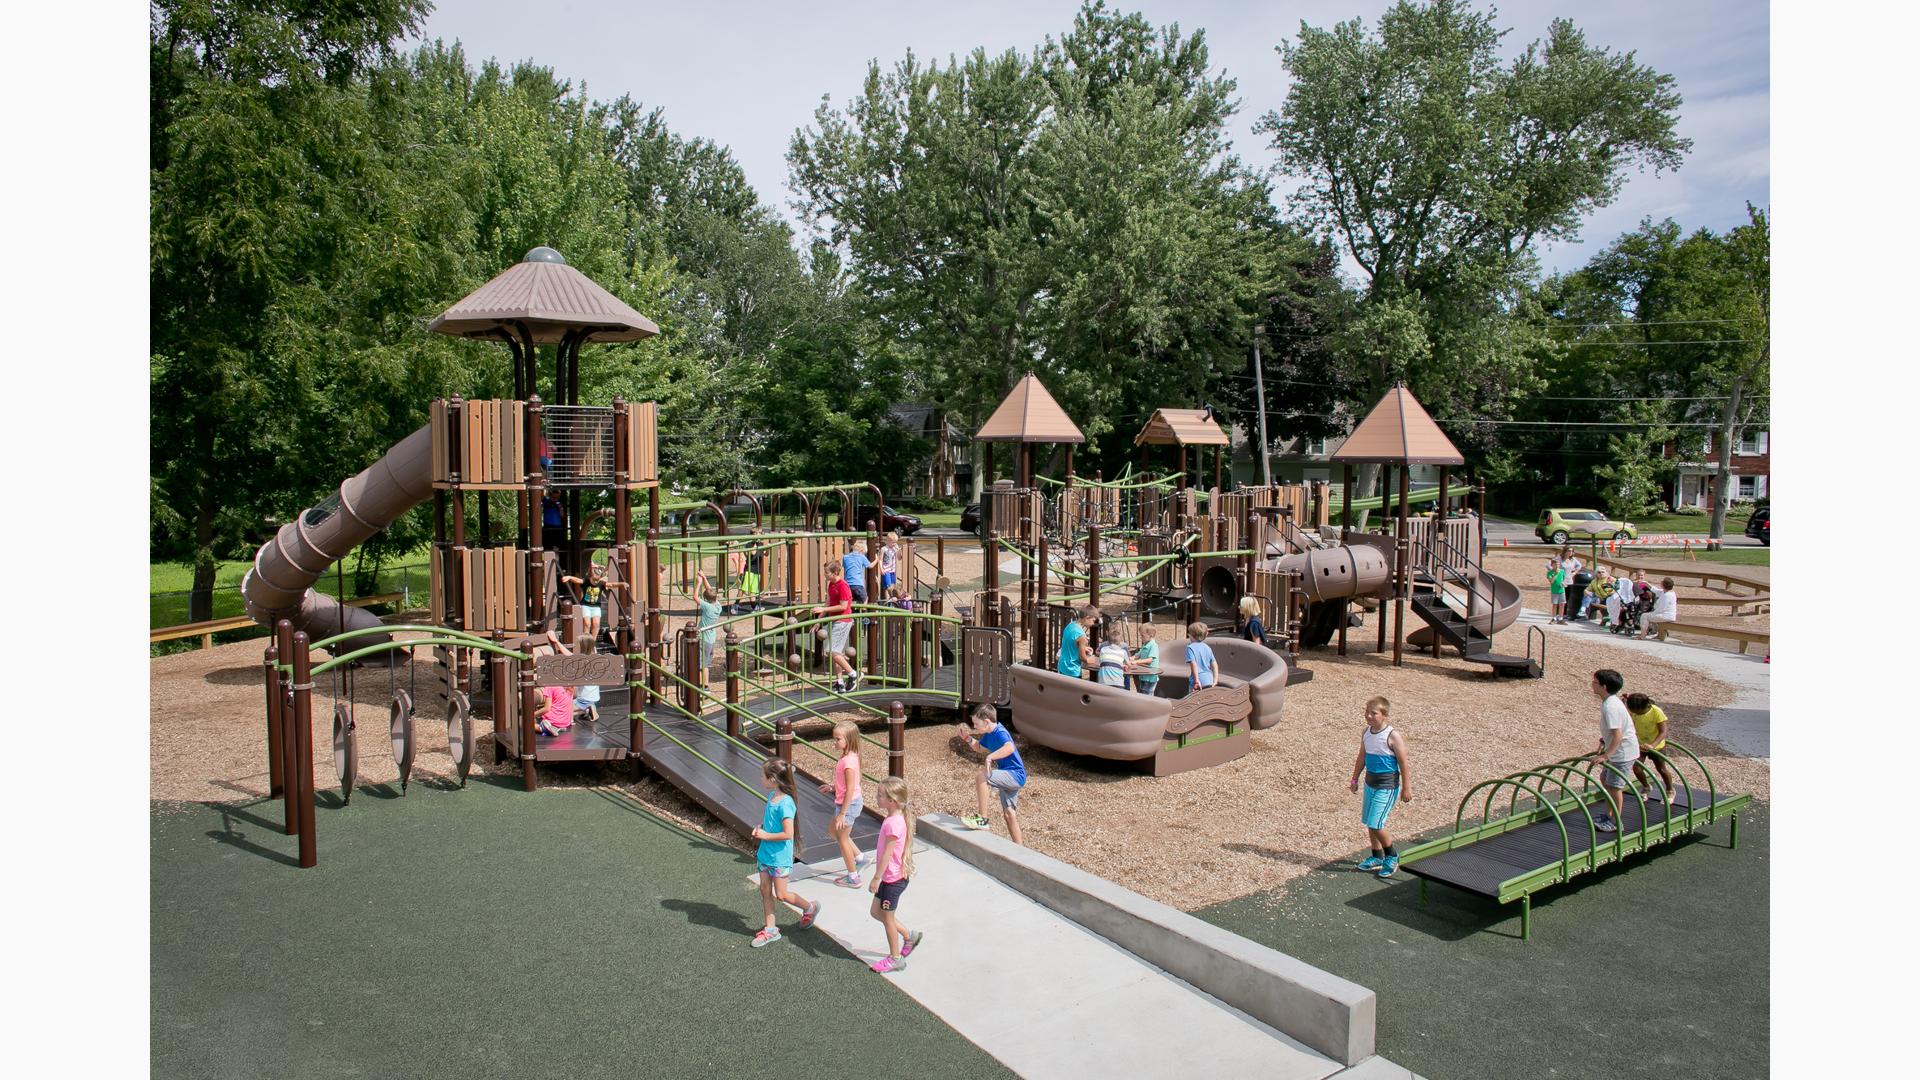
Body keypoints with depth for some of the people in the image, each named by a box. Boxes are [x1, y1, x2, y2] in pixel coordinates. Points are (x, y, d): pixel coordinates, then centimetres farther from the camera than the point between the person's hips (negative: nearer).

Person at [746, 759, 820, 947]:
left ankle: (810, 908, 26)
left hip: (780, 856, -8)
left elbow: (787, 834, -27)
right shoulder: (771, 796, 2)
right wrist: (759, 828, 1)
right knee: (765, 890, 12)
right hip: (766, 853, 8)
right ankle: (770, 930, 23)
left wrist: (766, 835, -17)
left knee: (781, 895, 3)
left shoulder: (785, 803, -25)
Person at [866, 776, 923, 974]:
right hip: (890, 876, 9)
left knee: (887, 917, 7)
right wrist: (879, 876, 22)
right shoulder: (896, 818, 3)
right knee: (876, 912, 19)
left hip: (893, 878, -9)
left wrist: (876, 878, -17)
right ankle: (909, 936, 32)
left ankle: (895, 958, 24)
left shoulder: (893, 823, -28)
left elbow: (887, 854, -24)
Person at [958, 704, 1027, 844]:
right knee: (1009, 812, 15)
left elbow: (1010, 748, -43)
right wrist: (968, 738, 10)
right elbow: (980, 747, 27)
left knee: (981, 777, -25)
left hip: (1015, 775, -11)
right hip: (1009, 776, 11)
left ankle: (983, 819, -17)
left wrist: (990, 757, -46)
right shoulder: (989, 734, 8)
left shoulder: (1000, 733, -21)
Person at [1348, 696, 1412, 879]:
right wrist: (1354, 778, 19)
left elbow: (1403, 762, -13)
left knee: (1376, 823, -10)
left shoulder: (1392, 736, -18)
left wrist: (1406, 788, -10)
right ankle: (1377, 857, 30)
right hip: (1370, 783, 7)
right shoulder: (1366, 732, 2)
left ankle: (1392, 856, 12)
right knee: (1369, 823, 13)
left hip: (1387, 786, -7)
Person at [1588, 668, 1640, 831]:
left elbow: (1617, 735, -30)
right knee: (1605, 779, 18)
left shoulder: (1610, 707, -27)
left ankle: (1615, 822, 10)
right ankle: (1611, 816, 29)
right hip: (1617, 750, 10)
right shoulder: (1610, 701, 5)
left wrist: (1605, 755, -29)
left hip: (1623, 752, -10)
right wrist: (1602, 746, 22)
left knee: (1614, 786, -2)